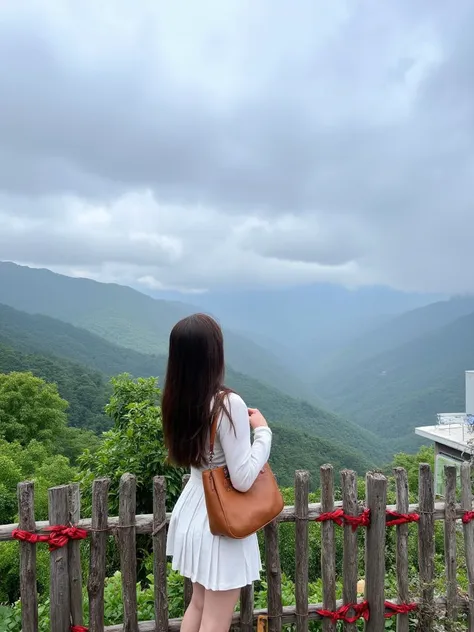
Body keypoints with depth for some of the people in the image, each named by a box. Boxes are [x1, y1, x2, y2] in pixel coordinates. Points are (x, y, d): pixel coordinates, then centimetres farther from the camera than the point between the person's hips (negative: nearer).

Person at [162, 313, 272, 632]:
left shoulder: (177, 400, -4)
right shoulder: (228, 403, -27)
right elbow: (243, 480, -23)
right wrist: (263, 431, -12)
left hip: (194, 509, 7)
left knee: (199, 604, 26)